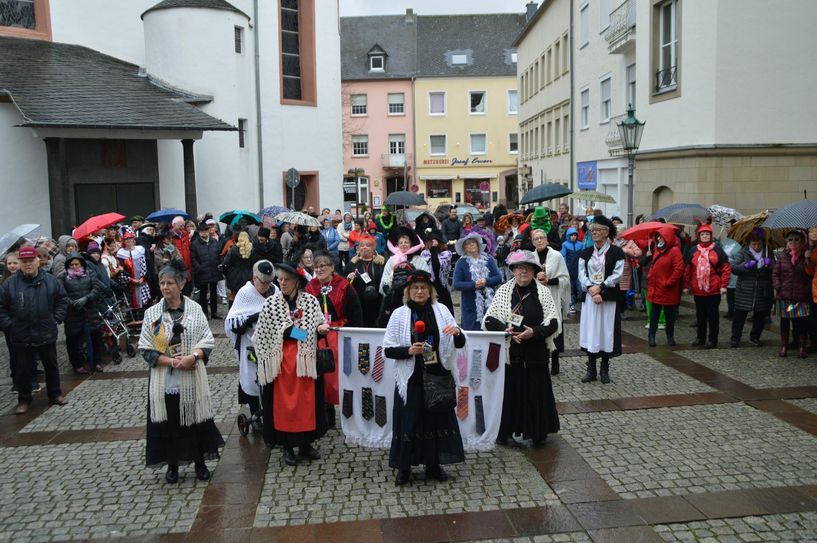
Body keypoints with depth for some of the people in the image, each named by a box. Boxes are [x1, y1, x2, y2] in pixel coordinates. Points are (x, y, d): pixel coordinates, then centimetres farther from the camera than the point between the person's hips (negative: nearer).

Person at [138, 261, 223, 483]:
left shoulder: (195, 309, -3)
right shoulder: (152, 313, -3)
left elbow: (208, 340, -2)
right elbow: (146, 348, -3)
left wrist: (192, 356, -19)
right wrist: (172, 361, -15)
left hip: (192, 378, 0)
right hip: (164, 380, 0)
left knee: (196, 419, 9)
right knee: (168, 422, 9)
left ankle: (200, 462, 27)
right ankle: (172, 465, 27)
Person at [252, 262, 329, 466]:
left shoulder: (311, 301, -4)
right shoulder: (270, 304, -5)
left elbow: (319, 326, 5)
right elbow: (261, 336, 1)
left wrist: (321, 329, -14)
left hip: (305, 360, 1)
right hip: (280, 361, -1)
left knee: (307, 401, 9)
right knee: (283, 403, 6)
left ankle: (305, 444, 26)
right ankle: (287, 447, 21)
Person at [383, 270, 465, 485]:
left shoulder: (441, 310, 3)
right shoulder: (399, 314, -2)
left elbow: (460, 343, 3)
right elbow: (388, 349, -2)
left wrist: (457, 332, -19)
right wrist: (408, 350, -19)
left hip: (438, 377, 2)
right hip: (411, 379, -2)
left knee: (437, 418, 9)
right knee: (409, 421, 3)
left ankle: (433, 465, 27)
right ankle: (404, 467, 19)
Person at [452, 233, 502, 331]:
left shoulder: (488, 259, 8)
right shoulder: (461, 263, 1)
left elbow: (499, 278, 3)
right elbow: (456, 284, -6)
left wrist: (486, 281, -16)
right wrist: (474, 285, -18)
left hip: (490, 304, 2)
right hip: (471, 307, -2)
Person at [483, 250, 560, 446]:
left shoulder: (543, 291, 1)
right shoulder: (503, 291, 2)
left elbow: (553, 322, -2)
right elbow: (489, 319, 1)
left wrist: (534, 332, -17)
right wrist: (506, 330, -16)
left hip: (536, 353, 0)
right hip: (509, 351, 0)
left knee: (536, 392, 6)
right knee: (508, 391, 5)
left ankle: (538, 433, 22)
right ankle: (504, 431, 20)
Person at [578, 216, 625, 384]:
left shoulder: (616, 252, -2)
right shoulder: (586, 253, 9)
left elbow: (617, 275, -8)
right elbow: (582, 274, 2)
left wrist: (600, 287, -15)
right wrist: (591, 289, -12)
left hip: (608, 298, -3)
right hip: (589, 297, 3)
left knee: (606, 331, 1)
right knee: (590, 331, 4)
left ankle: (604, 369, 13)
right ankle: (591, 369, 13)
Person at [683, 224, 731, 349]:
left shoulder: (717, 250, -2)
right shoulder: (693, 251, 6)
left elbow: (726, 269, -3)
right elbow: (688, 270, 9)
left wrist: (723, 286, -9)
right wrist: (686, 286, 8)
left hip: (714, 290, -3)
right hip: (698, 290, 3)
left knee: (712, 315, 4)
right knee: (700, 315, 13)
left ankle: (712, 340, 11)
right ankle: (700, 337, 25)